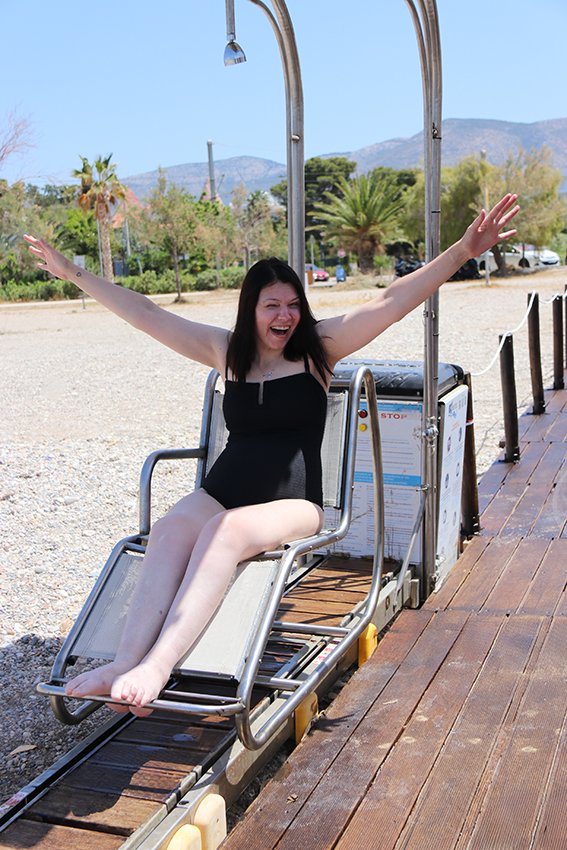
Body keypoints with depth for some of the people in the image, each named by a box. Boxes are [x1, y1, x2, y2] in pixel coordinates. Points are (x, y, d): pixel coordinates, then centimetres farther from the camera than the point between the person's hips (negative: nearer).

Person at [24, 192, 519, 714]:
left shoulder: (318, 347, 6)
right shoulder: (227, 351, 14)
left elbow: (392, 302, -4)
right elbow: (145, 313, 18)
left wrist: (464, 252, -13)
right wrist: (74, 273, 22)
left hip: (292, 503, -3)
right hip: (221, 492, 3)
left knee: (227, 531, -35)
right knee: (171, 531, -30)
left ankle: (156, 666, -44)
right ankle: (125, 663, -41)